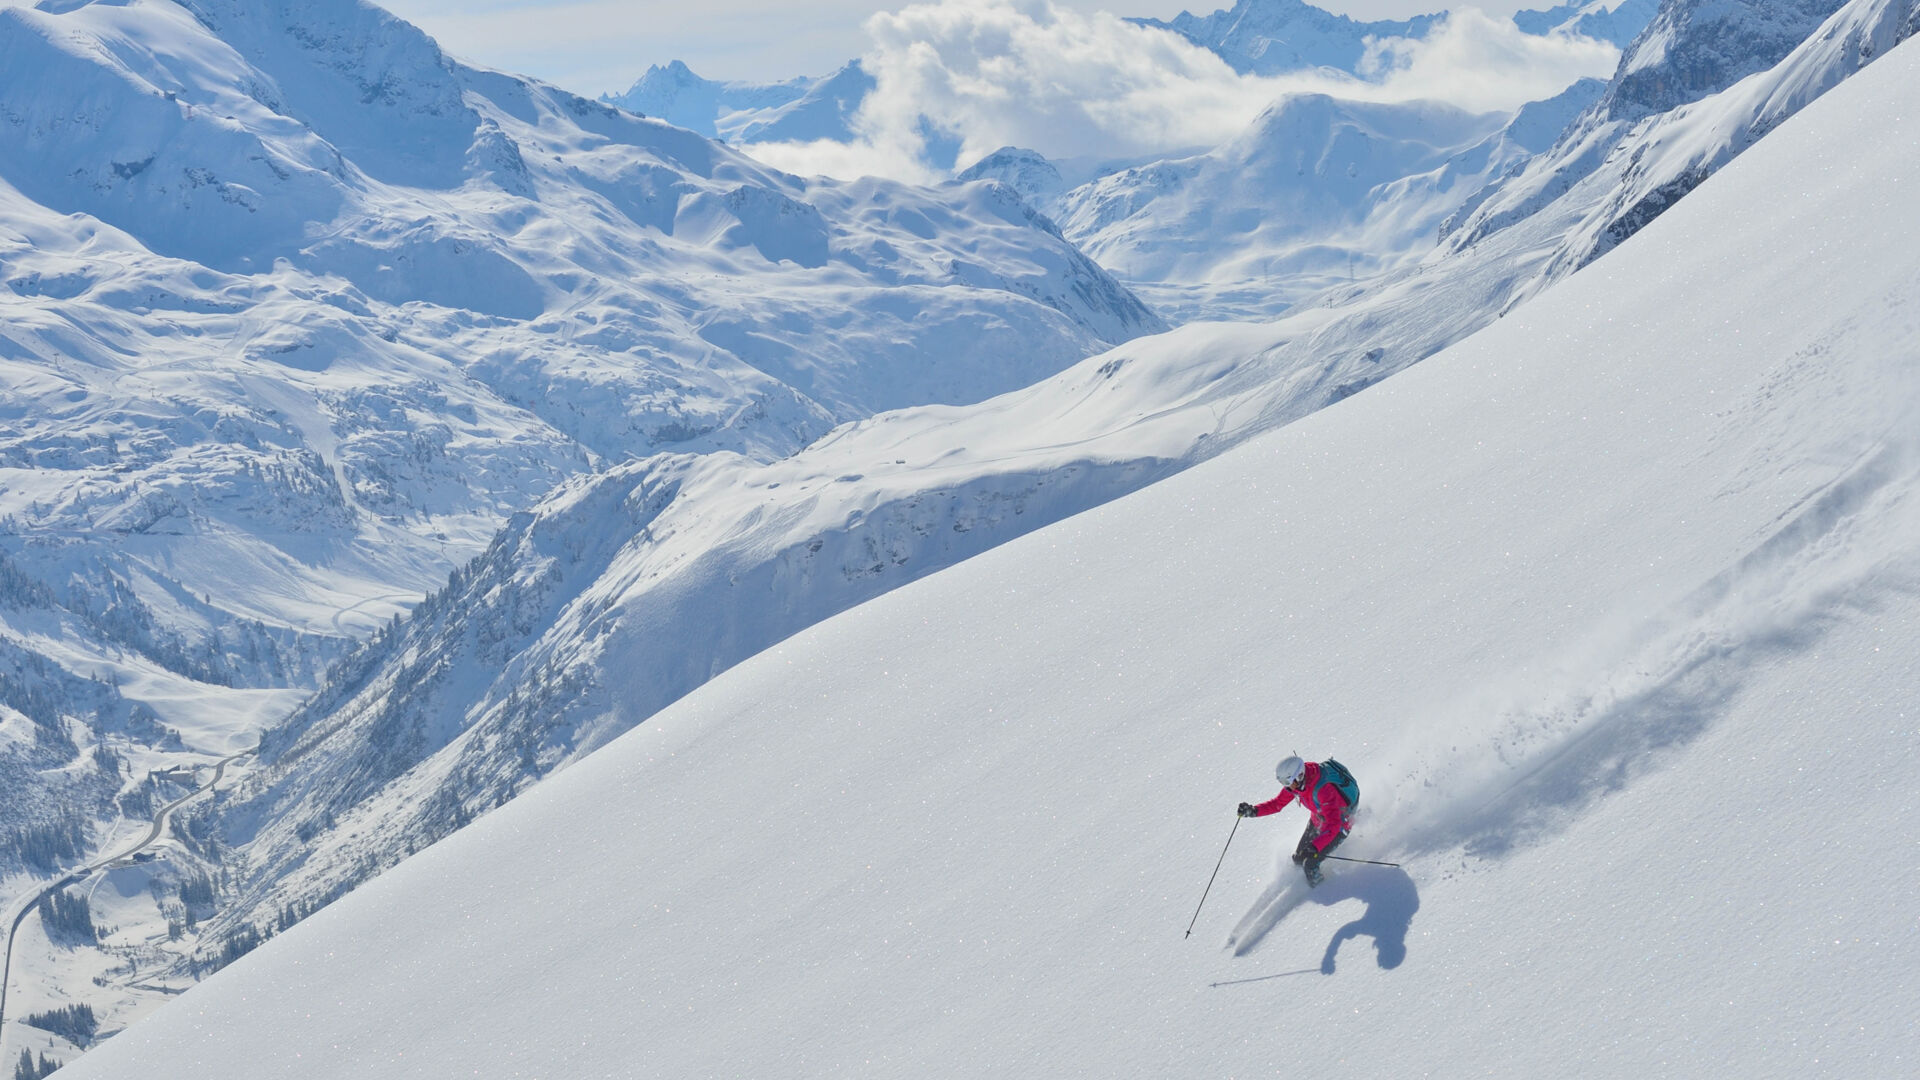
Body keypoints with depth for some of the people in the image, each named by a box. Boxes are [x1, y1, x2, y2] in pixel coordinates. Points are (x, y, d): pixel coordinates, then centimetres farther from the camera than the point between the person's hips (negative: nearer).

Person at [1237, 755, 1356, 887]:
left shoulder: (1323, 790, -40)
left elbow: (1333, 826, -44)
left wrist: (1315, 847, -53)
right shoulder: (1296, 779, -17)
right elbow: (1278, 803, -4)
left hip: (1339, 824, -7)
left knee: (1309, 865, -14)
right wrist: (1254, 811, -18)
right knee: (1298, 859, 12)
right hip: (1317, 821, 7)